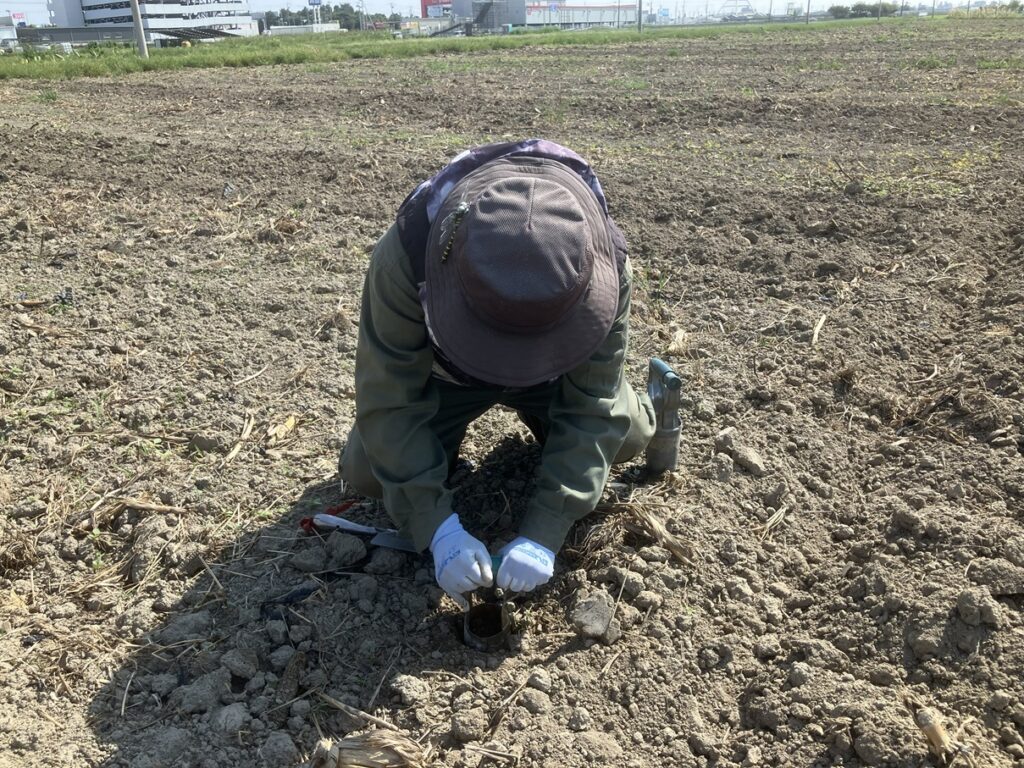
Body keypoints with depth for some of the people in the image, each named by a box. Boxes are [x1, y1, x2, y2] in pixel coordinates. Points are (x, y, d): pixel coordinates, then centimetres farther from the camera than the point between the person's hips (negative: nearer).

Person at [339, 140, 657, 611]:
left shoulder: (606, 264, -38)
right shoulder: (405, 256, -41)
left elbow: (591, 409, -31)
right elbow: (390, 402, -34)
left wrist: (543, 533, -38)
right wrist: (437, 529, -39)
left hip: (554, 370, 1)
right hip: (441, 370, -1)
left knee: (627, 435, -12)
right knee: (367, 473, -11)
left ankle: (533, 410, 19)